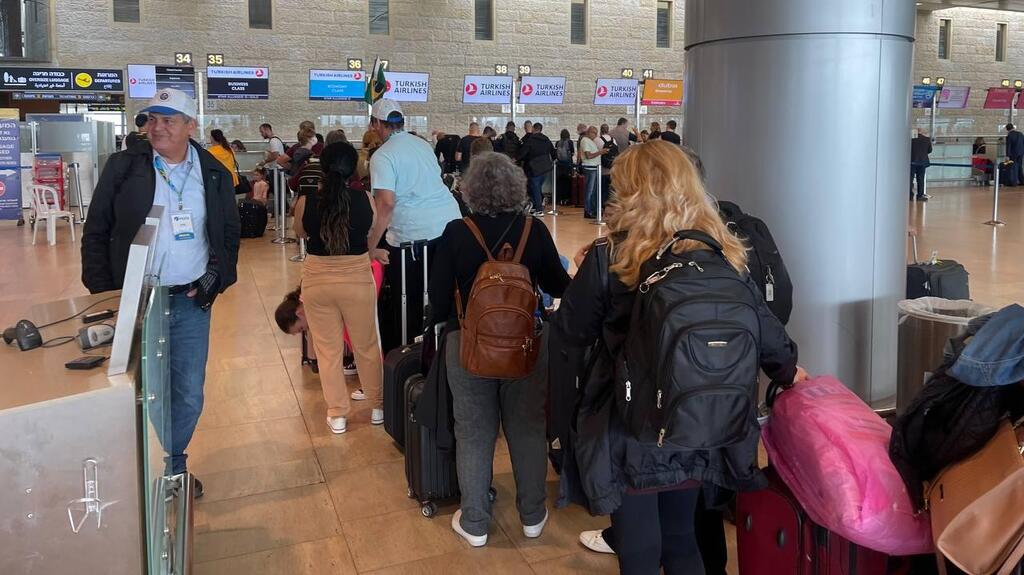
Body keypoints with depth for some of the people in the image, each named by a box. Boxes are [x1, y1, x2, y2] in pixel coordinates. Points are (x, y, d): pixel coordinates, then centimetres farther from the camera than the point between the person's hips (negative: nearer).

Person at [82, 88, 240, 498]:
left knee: (189, 396, 9)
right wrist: (104, 293, -5)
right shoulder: (123, 167, -1)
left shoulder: (214, 174, 4)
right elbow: (96, 233, 2)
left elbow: (230, 233, 12)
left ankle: (172, 466, 30)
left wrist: (214, 278, -2)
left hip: (191, 301, 2)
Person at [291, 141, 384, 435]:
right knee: (367, 346, 17)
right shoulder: (365, 200, -12)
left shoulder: (306, 203, -11)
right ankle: (378, 406, 30)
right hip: (358, 279, 0)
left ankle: (337, 415, 21)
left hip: (317, 281, 0)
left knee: (328, 350, 14)